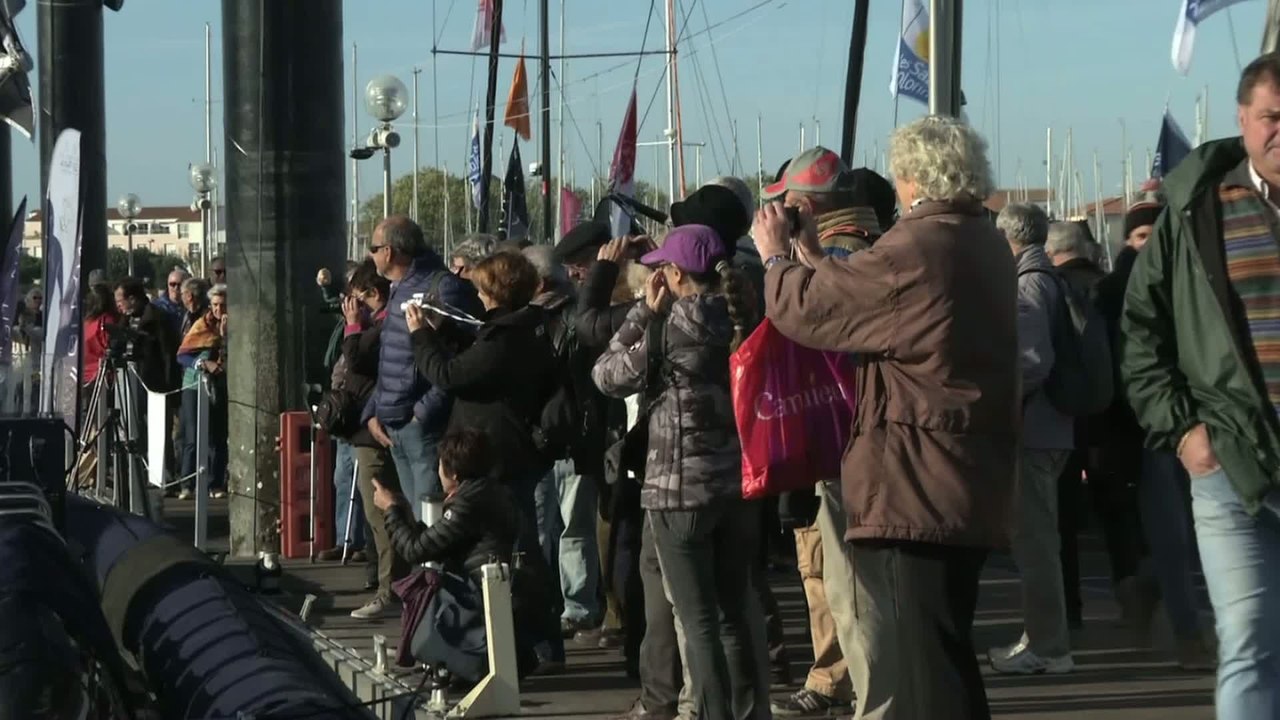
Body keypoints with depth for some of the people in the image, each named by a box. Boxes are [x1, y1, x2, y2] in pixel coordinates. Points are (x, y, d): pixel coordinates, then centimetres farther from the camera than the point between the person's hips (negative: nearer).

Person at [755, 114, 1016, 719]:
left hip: (911, 489, -10)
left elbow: (804, 307, -11)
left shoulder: (915, 249, -18)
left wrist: (776, 255, 8)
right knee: (945, 662, 19)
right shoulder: (987, 247, 13)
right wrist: (815, 259, 27)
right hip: (969, 489, 10)